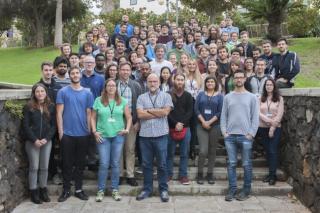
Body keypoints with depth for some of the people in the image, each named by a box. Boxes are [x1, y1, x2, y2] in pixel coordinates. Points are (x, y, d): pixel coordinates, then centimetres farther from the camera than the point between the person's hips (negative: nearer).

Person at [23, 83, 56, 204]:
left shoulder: (51, 107, 5)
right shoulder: (28, 107, -1)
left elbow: (53, 125, 3)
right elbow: (25, 125, -5)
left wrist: (46, 138, -9)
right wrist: (35, 140, -14)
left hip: (47, 141, 2)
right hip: (32, 142, -2)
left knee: (44, 167, 7)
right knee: (34, 167, 2)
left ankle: (43, 191, 19)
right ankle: (34, 193, 12)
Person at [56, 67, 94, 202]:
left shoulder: (87, 93, 6)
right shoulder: (63, 92, -1)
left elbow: (89, 114, 7)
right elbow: (59, 113, -3)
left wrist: (89, 130, 3)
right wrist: (60, 131, -7)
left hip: (83, 134, 2)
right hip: (67, 134, -2)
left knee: (80, 163, 11)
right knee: (67, 163, 6)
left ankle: (78, 189, 22)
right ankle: (66, 190, 18)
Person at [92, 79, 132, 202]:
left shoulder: (122, 101, 5)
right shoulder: (98, 100, 3)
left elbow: (129, 117, 8)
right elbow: (93, 117, 5)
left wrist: (127, 129, -5)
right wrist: (94, 131, -4)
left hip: (118, 136, 1)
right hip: (103, 136, -1)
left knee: (115, 163, 8)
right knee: (103, 164, -1)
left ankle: (115, 189, 19)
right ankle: (101, 190, 13)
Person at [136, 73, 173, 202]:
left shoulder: (166, 96, 5)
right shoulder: (141, 97, 7)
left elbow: (165, 111, -10)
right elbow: (140, 114, -6)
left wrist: (148, 110, -4)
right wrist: (158, 113, -7)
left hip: (161, 134, -1)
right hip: (145, 135, 2)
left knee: (162, 164, 6)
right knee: (146, 164, 10)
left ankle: (163, 189, 18)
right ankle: (147, 189, 22)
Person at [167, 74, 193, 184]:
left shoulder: (188, 96, 8)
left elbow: (190, 112, 1)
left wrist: (181, 123, -12)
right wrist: (175, 123, -14)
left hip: (185, 128, 2)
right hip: (171, 128, -1)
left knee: (184, 153, 5)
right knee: (170, 152, 5)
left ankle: (183, 175, 13)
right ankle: (169, 174, 16)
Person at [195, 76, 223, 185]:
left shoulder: (219, 96, 5)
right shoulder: (201, 94, 8)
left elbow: (220, 112, -3)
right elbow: (196, 109, 1)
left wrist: (209, 122, -11)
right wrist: (203, 122, -9)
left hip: (215, 126, 1)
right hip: (201, 126, 0)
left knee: (212, 151, 6)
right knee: (203, 151, -10)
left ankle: (210, 174, 17)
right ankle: (200, 174, 5)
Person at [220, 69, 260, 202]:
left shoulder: (252, 97, 5)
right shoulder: (227, 97, 10)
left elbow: (255, 117, 1)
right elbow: (223, 116, 9)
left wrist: (251, 134, -7)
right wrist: (224, 131, -2)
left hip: (245, 136, -2)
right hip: (230, 136, 2)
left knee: (246, 164, 3)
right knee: (231, 164, 5)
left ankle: (246, 190, 15)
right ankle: (232, 189, 13)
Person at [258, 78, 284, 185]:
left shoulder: (279, 98, 0)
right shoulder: (261, 98, 6)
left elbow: (279, 114, -6)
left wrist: (273, 128, -11)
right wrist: (268, 120, -16)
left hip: (275, 128, -3)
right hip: (263, 127, 3)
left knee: (273, 151, -5)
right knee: (267, 151, 7)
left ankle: (273, 175, 0)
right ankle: (270, 173, 15)